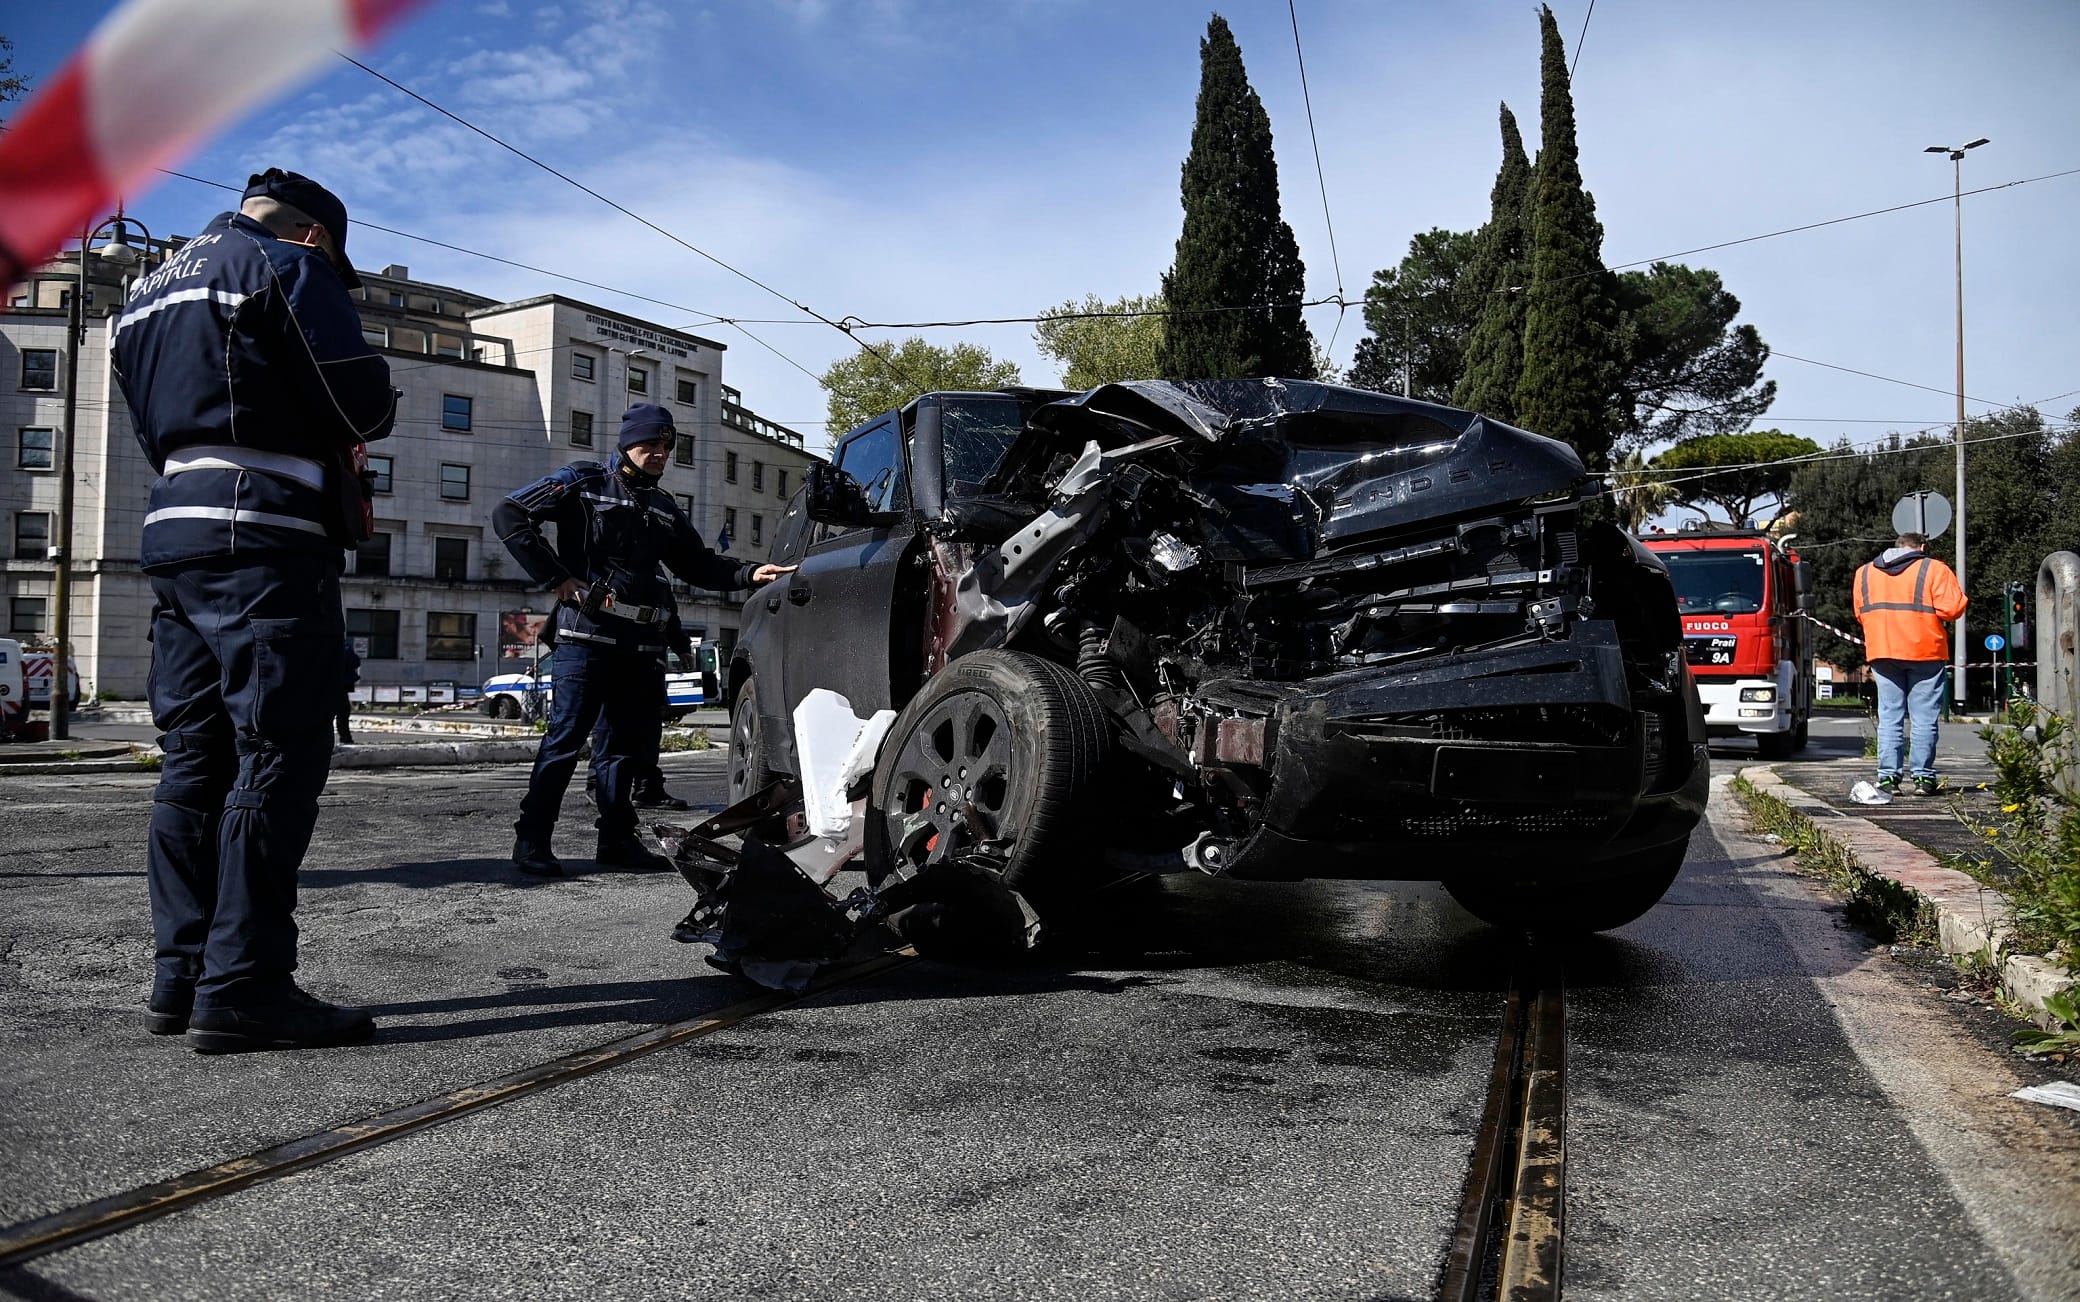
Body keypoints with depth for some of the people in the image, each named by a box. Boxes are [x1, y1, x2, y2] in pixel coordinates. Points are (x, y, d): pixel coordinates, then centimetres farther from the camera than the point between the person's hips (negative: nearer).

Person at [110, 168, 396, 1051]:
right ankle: (242, 990, -12)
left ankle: (182, 978, 11)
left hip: (174, 539, 9)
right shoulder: (287, 266, -1)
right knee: (278, 758, -9)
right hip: (266, 545, -9)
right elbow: (361, 403, -10)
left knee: (196, 760, 9)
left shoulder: (152, 287, 25)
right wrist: (371, 414, 13)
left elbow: (159, 430, 24)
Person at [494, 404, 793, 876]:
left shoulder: (664, 508, 21)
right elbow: (510, 515, -4)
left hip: (641, 642, 6)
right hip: (588, 633, -6)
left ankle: (616, 838, 18)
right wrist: (556, 577, -10)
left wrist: (749, 574, 7)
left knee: (628, 741, 9)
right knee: (565, 738, -8)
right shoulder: (585, 483, 1)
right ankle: (531, 840, -2)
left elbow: (699, 566, 24)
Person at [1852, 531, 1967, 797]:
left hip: (1881, 653, 3)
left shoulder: (1864, 573, 12)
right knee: (1924, 718, 2)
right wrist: (1926, 612, 10)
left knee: (1889, 717, 5)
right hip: (1924, 652, -3)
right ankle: (1922, 777, 3)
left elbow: (1860, 612, 14)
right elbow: (1952, 608, -9)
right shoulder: (1933, 569, -1)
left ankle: (1888, 777, 1)